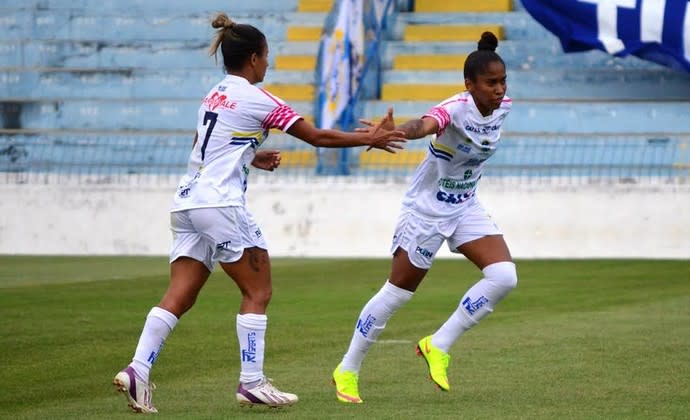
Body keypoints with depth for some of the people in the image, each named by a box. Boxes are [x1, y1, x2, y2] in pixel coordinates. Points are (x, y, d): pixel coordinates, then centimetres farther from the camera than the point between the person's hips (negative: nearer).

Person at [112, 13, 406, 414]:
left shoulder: (216, 94, 17)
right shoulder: (257, 99, -6)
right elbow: (318, 137, -2)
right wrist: (369, 139, 8)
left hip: (188, 200, 8)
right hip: (220, 202, -8)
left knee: (180, 296, 1)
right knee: (258, 291, 2)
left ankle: (137, 370, -12)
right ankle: (252, 382, 0)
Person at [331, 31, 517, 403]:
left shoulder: (503, 108, -7)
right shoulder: (456, 108, -28)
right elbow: (424, 125, -50)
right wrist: (395, 132, -71)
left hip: (465, 206, 6)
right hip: (426, 208, -6)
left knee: (504, 276, -11)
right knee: (397, 292, 2)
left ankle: (438, 346, 2)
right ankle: (347, 371, 18)